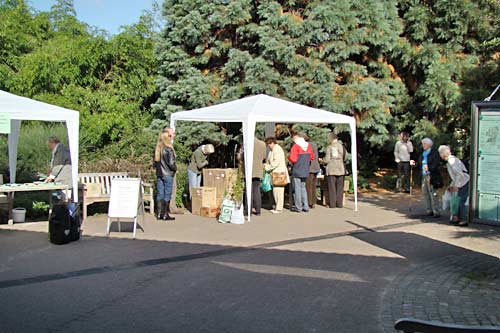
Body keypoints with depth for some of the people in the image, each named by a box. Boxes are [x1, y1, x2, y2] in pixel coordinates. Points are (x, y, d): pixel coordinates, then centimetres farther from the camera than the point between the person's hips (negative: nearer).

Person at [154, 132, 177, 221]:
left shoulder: (157, 150, 4)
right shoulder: (168, 150, -15)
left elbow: (155, 162, 11)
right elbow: (171, 163, -16)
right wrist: (175, 169, 2)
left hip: (159, 174, 6)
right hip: (168, 175, -6)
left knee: (160, 194, 11)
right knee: (167, 194, 0)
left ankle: (159, 214, 14)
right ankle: (165, 215, 3)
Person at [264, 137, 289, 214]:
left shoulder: (277, 149, -12)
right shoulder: (272, 150, 20)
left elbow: (276, 162, -19)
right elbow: (270, 161, 28)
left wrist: (267, 167, -11)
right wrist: (266, 164, 9)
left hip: (279, 173, -10)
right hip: (275, 173, 10)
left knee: (278, 190, -8)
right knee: (275, 191, 12)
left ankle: (279, 208, -6)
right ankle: (277, 207, 18)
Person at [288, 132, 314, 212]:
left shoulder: (295, 146, -13)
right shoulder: (308, 146, 6)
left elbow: (292, 159, -19)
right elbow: (312, 157, 13)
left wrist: (289, 158, 1)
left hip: (296, 171, -6)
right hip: (305, 171, 6)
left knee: (297, 188, 1)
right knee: (303, 188, 16)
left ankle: (298, 207, 3)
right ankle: (305, 206, 13)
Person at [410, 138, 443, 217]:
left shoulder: (434, 153, -6)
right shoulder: (423, 154, 16)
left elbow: (436, 165, -15)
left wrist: (429, 168, -30)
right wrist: (415, 163, 2)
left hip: (432, 176, -8)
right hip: (424, 176, 8)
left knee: (433, 194, -9)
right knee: (425, 193, 9)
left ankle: (436, 211, -6)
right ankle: (429, 210, 16)